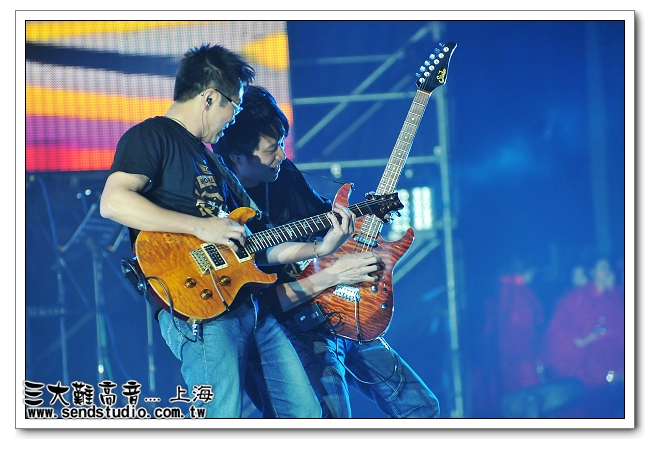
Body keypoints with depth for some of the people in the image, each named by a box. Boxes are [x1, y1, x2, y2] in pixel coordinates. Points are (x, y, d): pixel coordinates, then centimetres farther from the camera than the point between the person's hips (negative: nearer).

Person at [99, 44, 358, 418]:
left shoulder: (213, 159, 25)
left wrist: (321, 248, 18)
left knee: (306, 414, 9)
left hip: (250, 304, 9)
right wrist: (201, 226, -17)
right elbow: (113, 202, -20)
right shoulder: (151, 136, -2)